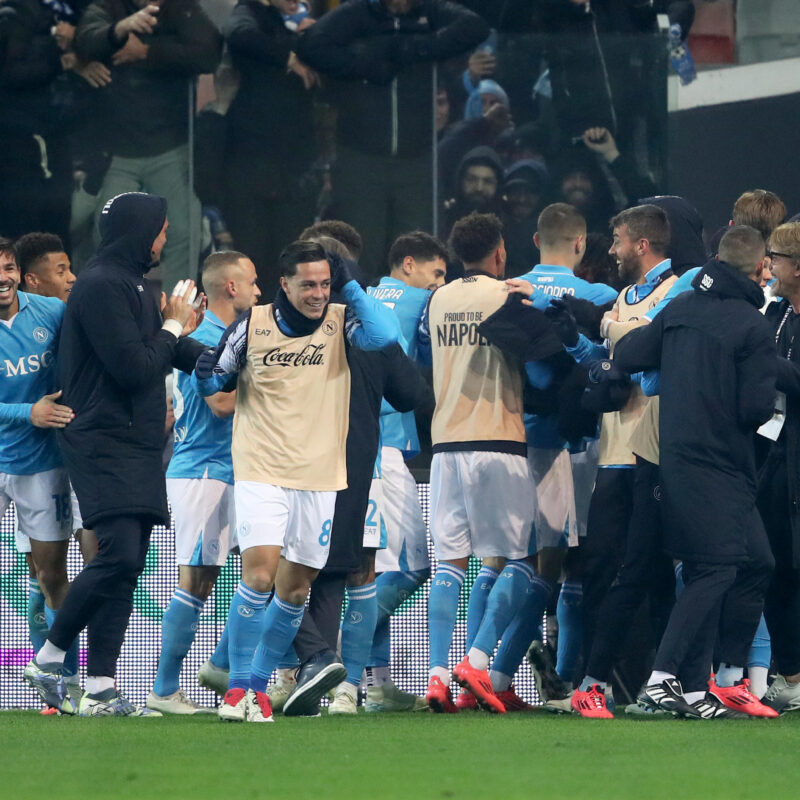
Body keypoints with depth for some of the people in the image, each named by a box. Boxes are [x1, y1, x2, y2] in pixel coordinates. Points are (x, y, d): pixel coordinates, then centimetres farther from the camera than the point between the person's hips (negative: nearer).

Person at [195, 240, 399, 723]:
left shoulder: (340, 322, 1)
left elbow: (385, 335, -19)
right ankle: (238, 687, -8)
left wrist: (349, 284, -14)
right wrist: (206, 376, -11)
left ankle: (259, 685, 22)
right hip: (261, 471, -2)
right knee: (260, 573, -18)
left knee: (295, 590, 7)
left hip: (320, 478, 2)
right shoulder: (253, 325, 0)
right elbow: (217, 381, 12)